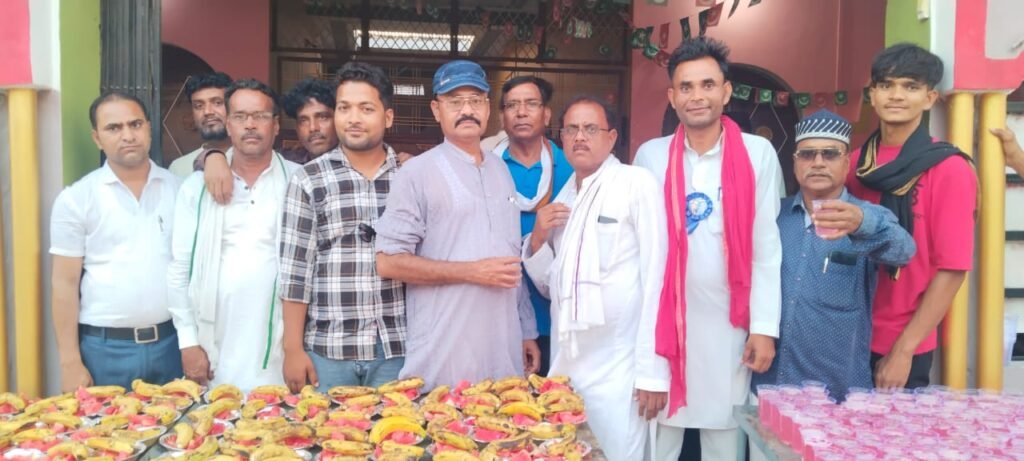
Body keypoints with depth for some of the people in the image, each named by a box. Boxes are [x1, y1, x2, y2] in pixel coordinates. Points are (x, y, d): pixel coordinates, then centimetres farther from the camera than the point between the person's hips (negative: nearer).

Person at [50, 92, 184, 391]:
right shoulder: (76, 198, -2)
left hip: (171, 342, 2)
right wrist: (70, 362, -6)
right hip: (105, 349, -2)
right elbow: (65, 283, -3)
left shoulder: (178, 187, 3)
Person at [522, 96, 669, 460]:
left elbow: (656, 277, -12)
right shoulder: (564, 197, 12)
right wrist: (538, 239, -3)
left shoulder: (638, 183, -9)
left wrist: (653, 371, -14)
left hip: (618, 368, -6)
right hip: (564, 364, 6)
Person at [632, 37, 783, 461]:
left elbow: (766, 247, -1)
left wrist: (765, 326, -4)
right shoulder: (651, 155, 1)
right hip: (663, 321, 1)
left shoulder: (758, 154, -2)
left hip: (728, 323, 0)